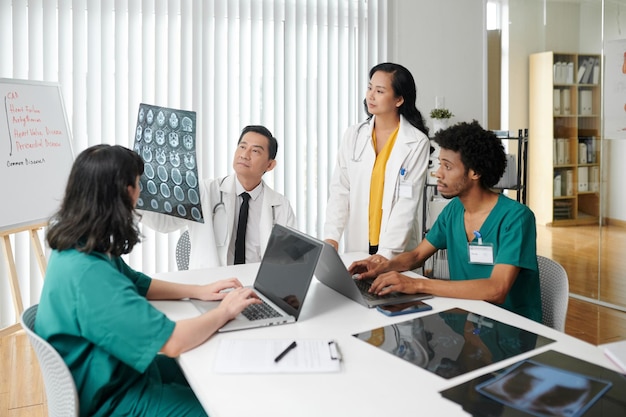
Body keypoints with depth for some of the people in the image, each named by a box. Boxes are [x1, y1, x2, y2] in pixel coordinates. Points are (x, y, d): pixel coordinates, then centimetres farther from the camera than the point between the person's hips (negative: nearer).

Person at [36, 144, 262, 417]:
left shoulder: (75, 246, -4)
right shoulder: (89, 273, -35)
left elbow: (137, 284, 12)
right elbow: (172, 342, -34)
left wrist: (198, 291, 1)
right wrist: (224, 311, -17)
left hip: (112, 371, 9)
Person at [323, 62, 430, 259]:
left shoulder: (417, 143, -8)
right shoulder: (353, 135, 2)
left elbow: (408, 202, -12)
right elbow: (340, 190, 0)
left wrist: (386, 253, -20)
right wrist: (331, 237, -12)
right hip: (356, 244, 3)